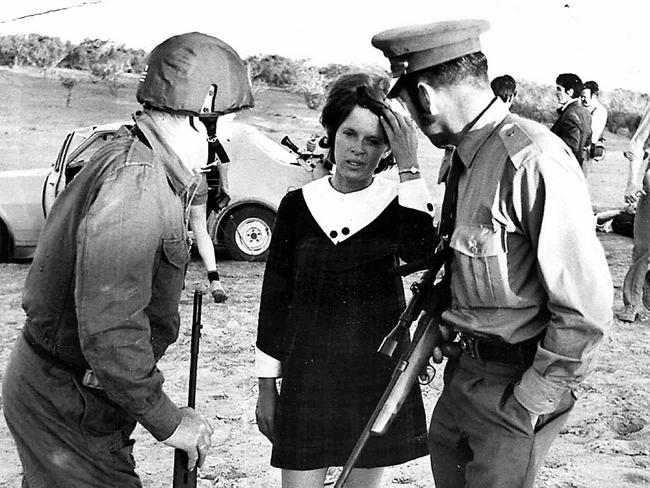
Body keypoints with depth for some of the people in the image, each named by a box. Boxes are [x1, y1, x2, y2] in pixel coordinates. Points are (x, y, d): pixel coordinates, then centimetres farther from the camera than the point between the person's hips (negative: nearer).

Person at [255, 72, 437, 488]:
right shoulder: (298, 204, 0)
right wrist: (267, 384, 5)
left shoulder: (397, 203, -3)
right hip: (308, 371, 0)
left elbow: (420, 252, -26)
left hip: (379, 370, 0)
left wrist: (410, 167, -25)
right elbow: (275, 296, 4)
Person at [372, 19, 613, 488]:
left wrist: (531, 402, -18)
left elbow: (586, 307, -24)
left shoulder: (534, 161, -26)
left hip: (515, 380, -8)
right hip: (465, 369, 8)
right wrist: (441, 320, 7)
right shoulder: (466, 155, 3)